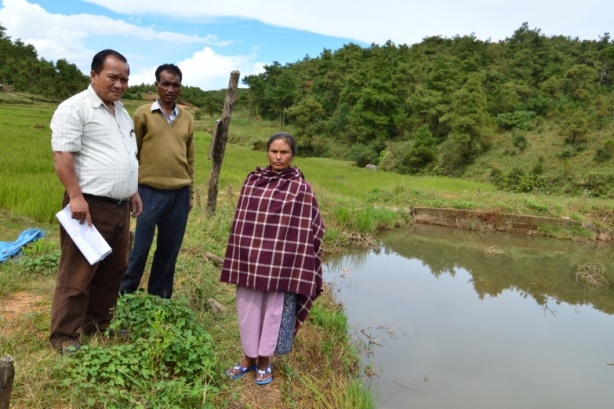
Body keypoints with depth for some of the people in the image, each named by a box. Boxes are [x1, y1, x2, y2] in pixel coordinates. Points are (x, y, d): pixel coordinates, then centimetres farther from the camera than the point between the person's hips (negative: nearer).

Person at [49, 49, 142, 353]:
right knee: (78, 273, -1)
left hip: (119, 206, 9)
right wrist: (76, 196, -23)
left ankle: (99, 325, 29)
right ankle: (63, 335, 11)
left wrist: (133, 191, 22)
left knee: (113, 269, 15)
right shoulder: (75, 108, -10)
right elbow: (62, 155, -17)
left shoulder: (122, 111, 17)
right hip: (90, 205, -8)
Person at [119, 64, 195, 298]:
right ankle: (125, 296, 16)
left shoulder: (187, 118, 11)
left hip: (179, 194, 3)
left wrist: (190, 192, 13)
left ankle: (160, 299, 21)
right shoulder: (143, 114, 0)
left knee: (169, 252, 9)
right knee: (139, 248, 1)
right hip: (149, 191, -3)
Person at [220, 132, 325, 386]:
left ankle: (264, 360, 28)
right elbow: (241, 221, 8)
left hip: (280, 262, -3)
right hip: (250, 260, 3)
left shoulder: (302, 189, -6)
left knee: (273, 310, 10)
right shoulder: (252, 181, 3)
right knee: (248, 309, 13)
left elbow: (308, 230, -4)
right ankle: (249, 357, 31)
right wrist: (237, 259, 8)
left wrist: (298, 269, -7)